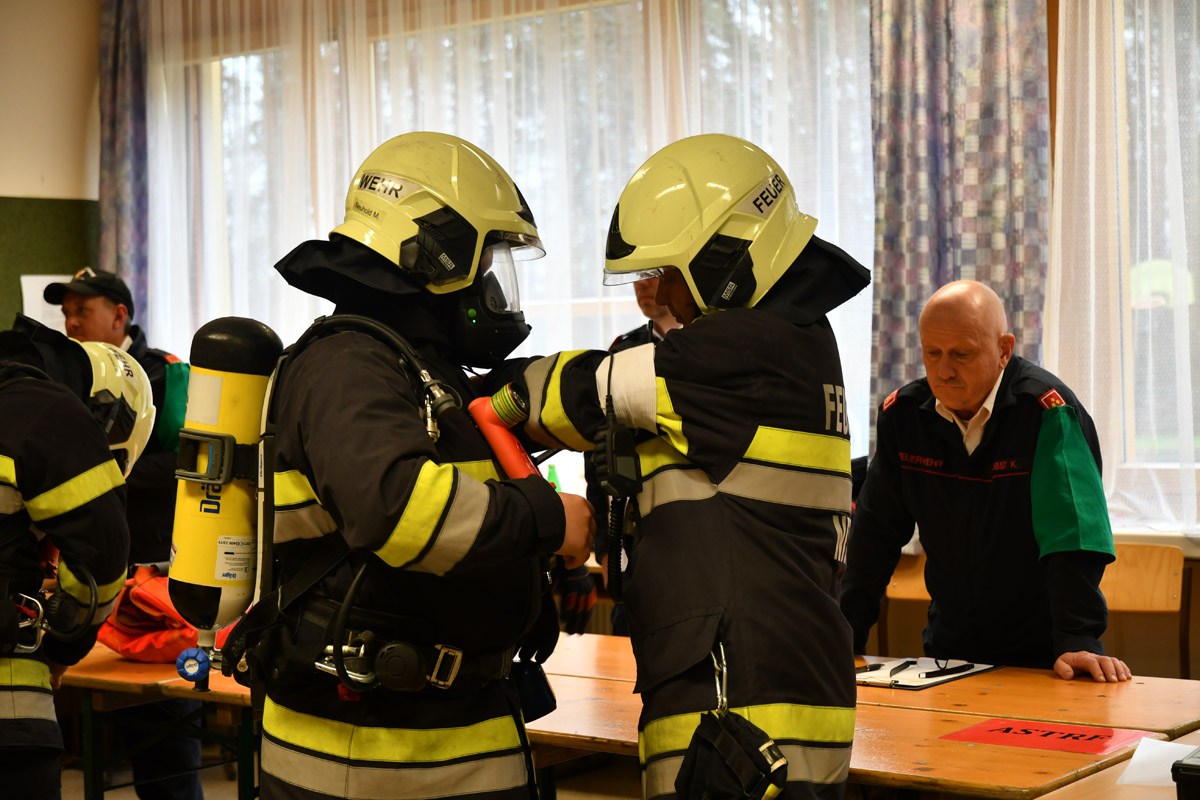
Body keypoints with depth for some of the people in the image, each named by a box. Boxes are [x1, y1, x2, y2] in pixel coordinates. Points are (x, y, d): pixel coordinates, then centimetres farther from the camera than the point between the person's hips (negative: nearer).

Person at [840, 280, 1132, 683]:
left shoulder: (1049, 410, -13)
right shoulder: (902, 413, 1)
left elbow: (1073, 539, -19)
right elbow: (875, 533, 6)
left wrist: (1077, 642, -27)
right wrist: (841, 635, 0)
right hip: (948, 647, 4)